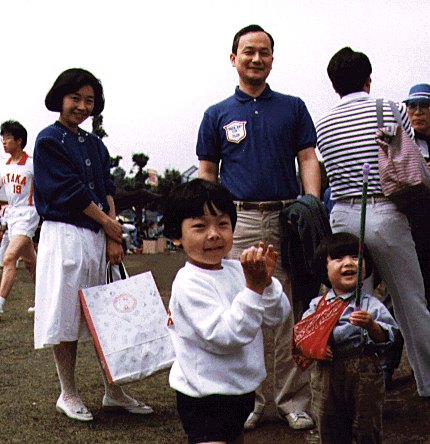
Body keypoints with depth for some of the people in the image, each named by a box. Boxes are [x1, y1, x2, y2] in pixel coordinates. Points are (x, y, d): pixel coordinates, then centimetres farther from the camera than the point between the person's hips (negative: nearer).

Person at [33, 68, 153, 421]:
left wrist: (112, 239, -3)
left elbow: (107, 191, 10)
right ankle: (69, 395, 12)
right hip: (64, 236, -6)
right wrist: (108, 224, -7)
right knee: (66, 317, -1)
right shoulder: (49, 140, -4)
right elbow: (68, 192, -11)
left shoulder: (95, 145, 16)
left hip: (98, 237, 6)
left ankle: (114, 392, 17)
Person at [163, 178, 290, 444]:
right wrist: (254, 289, -32)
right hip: (205, 397, -8)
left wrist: (266, 281, -15)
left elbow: (277, 316, 2)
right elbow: (223, 337, -29)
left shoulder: (237, 270, 3)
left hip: (241, 388, 8)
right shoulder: (188, 283, -20)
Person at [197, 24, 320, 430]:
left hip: (287, 217, 0)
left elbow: (308, 160, 7)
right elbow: (207, 174, 10)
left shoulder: (293, 108, 13)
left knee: (291, 310, 1)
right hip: (237, 219, 0)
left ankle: (293, 401, 10)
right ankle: (248, 400, 12)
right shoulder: (217, 115, 12)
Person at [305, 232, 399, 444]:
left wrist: (371, 325, -26)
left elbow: (388, 336, -8)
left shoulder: (371, 304, -2)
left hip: (364, 373, -2)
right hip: (325, 374, 2)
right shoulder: (316, 305, 5)